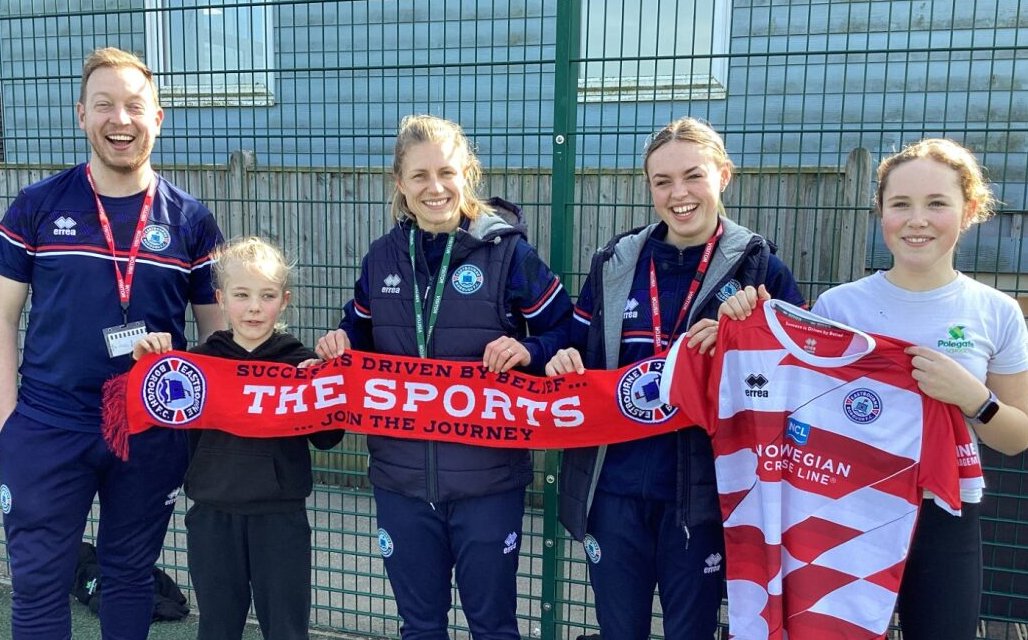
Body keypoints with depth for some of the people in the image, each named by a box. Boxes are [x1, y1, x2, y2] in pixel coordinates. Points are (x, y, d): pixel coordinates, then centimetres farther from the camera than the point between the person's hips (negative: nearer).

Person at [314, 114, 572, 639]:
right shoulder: (382, 257, 3)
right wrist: (339, 342, -6)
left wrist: (529, 352, -22)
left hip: (488, 475, -3)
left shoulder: (507, 250, -9)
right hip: (401, 474, 4)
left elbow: (564, 332, -3)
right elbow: (362, 334, 16)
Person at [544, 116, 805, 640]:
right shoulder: (613, 265, 4)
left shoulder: (759, 268, -3)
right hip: (614, 488, 2)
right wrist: (563, 364, -10)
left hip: (701, 493, -2)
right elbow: (579, 357, 12)